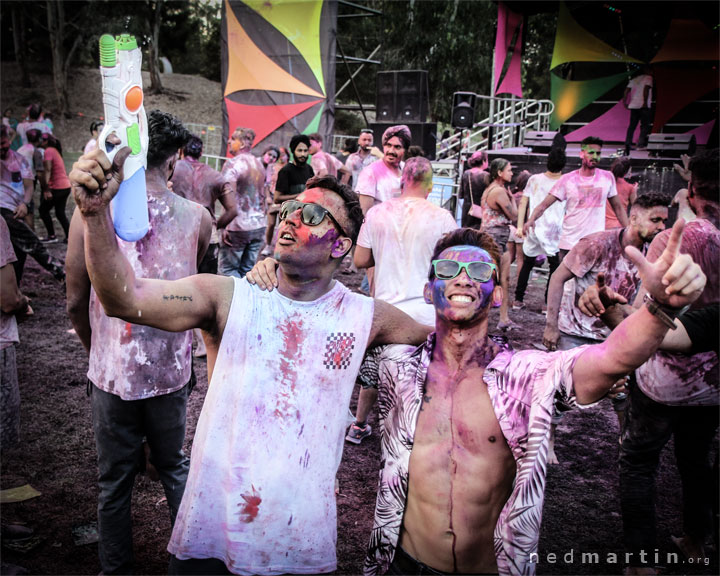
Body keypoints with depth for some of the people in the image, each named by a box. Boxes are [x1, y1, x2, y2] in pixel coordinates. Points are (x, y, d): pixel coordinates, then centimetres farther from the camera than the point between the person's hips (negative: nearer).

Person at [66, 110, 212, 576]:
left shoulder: (90, 210, -11)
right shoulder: (197, 217, -9)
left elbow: (77, 302, -3)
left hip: (112, 370, -1)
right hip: (172, 369, 1)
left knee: (114, 481, 17)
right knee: (175, 468, 21)